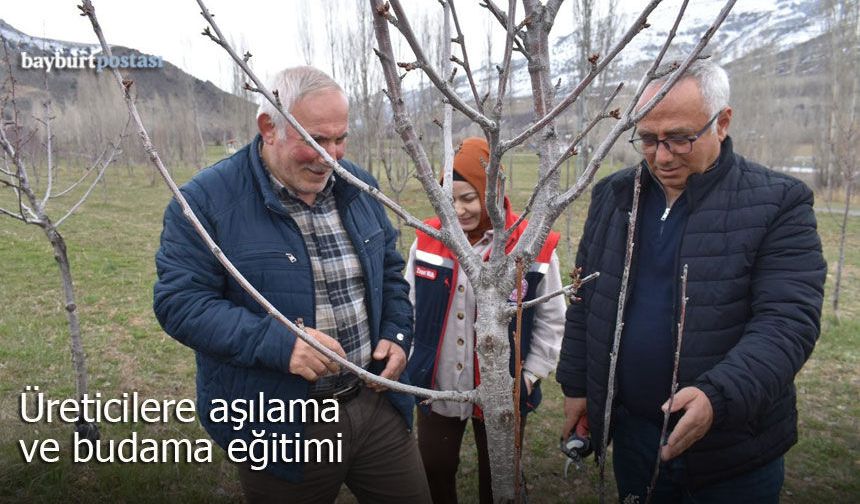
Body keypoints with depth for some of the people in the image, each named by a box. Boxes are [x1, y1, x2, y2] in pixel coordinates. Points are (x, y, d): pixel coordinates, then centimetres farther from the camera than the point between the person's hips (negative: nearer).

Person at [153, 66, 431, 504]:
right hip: (278, 426, -4)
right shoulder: (208, 200, -13)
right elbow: (180, 301, -16)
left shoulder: (359, 186, 5)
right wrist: (277, 343, -28)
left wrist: (396, 335, 0)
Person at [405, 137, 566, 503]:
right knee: (434, 473, 20)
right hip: (434, 390, 3)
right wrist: (410, 362, 4)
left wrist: (529, 376, -5)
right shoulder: (428, 238, -5)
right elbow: (409, 308, 5)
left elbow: (551, 321, -4)